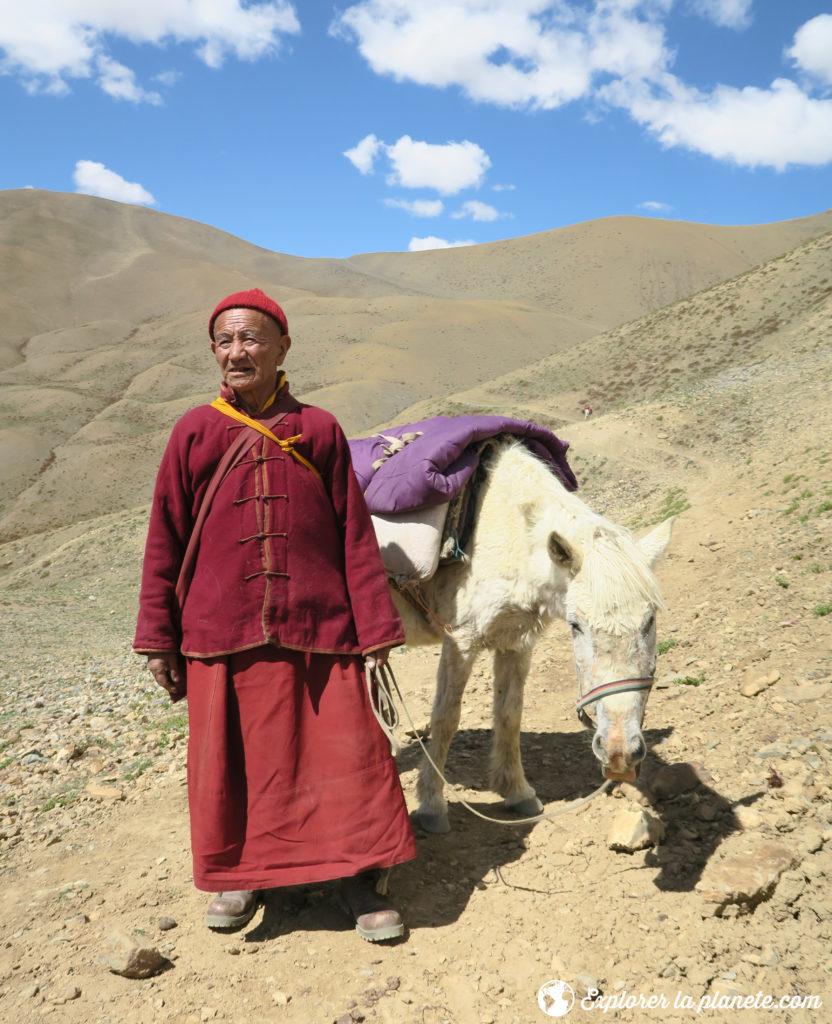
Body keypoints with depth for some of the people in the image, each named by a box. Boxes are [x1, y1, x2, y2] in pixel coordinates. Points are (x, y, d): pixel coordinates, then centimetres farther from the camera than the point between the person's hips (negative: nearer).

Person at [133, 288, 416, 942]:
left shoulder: (320, 430, 4)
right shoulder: (194, 433, 5)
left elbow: (356, 537, 4)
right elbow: (165, 540, 6)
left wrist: (375, 631, 0)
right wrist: (158, 637, 4)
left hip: (319, 629, 0)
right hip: (221, 634, 1)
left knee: (346, 752, 2)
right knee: (231, 759, 11)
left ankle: (360, 879, 22)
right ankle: (241, 874, 34)